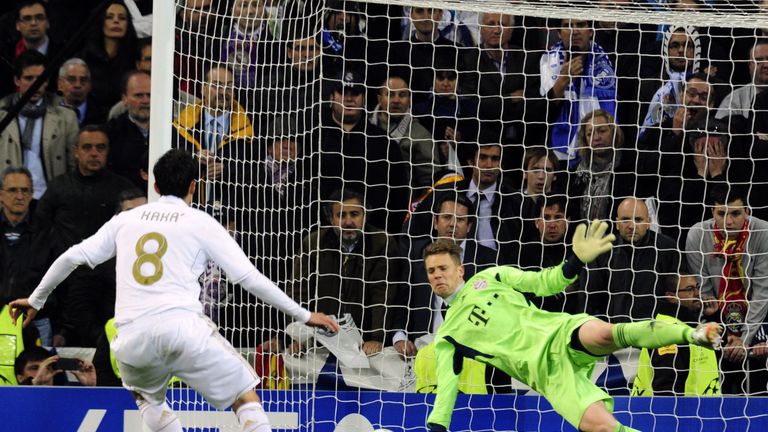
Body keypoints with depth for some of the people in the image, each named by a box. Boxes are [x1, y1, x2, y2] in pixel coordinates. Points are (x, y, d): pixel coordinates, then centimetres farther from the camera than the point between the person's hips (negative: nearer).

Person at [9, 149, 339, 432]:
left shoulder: (126, 219, 19)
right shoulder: (200, 223, 10)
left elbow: (71, 257, 16)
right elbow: (249, 277, 5)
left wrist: (36, 300, 31)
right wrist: (304, 315, 11)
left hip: (133, 337, 3)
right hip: (183, 326, -3)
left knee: (146, 396, 32)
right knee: (246, 399, 8)